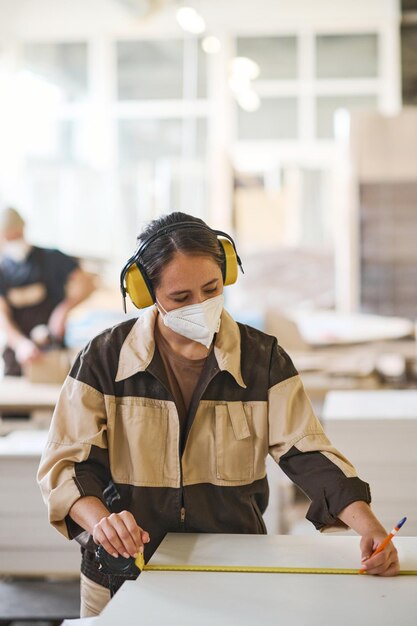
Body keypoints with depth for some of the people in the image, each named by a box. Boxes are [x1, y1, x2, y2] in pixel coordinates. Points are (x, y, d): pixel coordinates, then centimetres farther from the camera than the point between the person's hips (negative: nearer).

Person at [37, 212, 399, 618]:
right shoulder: (104, 359, -7)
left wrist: (369, 528, -24)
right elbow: (66, 463, -9)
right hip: (125, 578, 0)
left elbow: (307, 453, -9)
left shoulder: (263, 359, -4)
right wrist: (99, 521, -30)